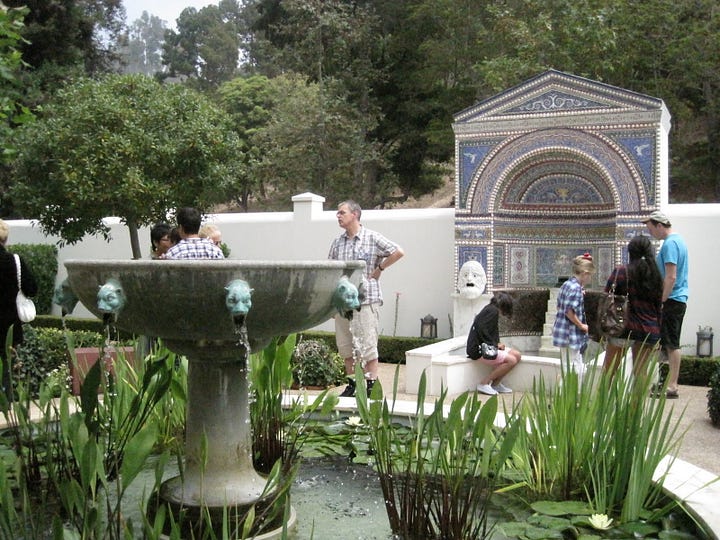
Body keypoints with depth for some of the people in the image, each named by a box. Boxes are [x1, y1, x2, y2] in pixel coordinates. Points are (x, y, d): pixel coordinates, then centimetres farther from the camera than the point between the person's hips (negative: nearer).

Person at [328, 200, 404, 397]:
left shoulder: (372, 238, -4)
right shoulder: (337, 242, 11)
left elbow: (398, 252, -4)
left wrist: (379, 268, -3)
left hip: (366, 300, -5)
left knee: (368, 346, -4)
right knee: (345, 346, 10)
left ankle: (372, 385, 3)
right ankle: (351, 384, 20)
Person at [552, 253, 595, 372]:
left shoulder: (566, 284, 9)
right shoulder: (576, 288, -18)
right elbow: (569, 312, -23)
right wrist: (582, 326, -12)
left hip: (561, 331, 9)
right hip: (572, 334, -9)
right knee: (578, 369, -3)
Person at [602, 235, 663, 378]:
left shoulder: (620, 273, -7)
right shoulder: (656, 277, 6)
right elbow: (659, 308, 11)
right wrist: (656, 333, 18)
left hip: (624, 328, -4)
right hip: (649, 331, 4)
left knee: (608, 371, 6)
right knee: (640, 372, 12)